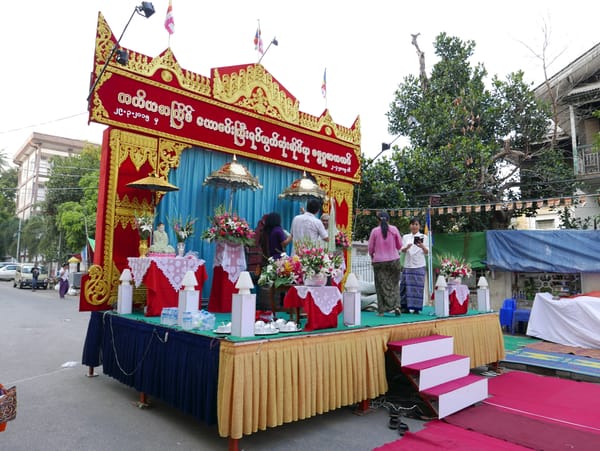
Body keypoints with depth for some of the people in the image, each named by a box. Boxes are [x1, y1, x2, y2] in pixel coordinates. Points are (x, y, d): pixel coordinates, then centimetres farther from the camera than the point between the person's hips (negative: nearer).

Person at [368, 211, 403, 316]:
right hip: (394, 260, 1)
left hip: (379, 261, -1)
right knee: (394, 284, 15)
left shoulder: (375, 231, -6)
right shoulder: (394, 229, -3)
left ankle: (381, 310, 7)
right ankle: (396, 306, 2)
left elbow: (370, 248, -1)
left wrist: (372, 256, 19)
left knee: (381, 285, 6)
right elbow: (399, 245, 4)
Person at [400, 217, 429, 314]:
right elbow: (402, 250, 5)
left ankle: (416, 308, 0)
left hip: (419, 266, -2)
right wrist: (407, 247, -17)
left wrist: (422, 246, -16)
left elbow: (427, 252, 4)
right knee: (406, 285, -1)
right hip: (408, 265, 2)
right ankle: (405, 307, 6)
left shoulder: (424, 237, 8)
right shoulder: (405, 237, 14)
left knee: (418, 286, -5)